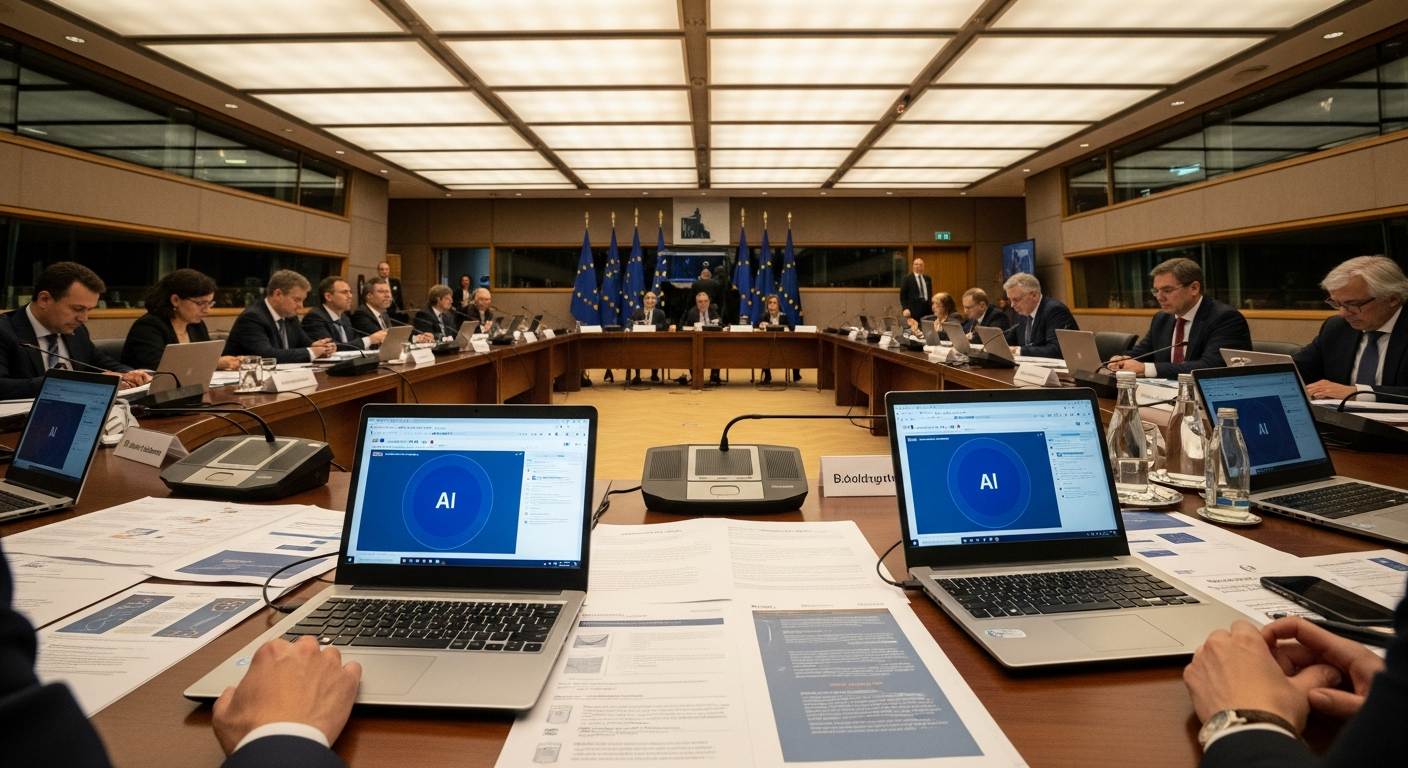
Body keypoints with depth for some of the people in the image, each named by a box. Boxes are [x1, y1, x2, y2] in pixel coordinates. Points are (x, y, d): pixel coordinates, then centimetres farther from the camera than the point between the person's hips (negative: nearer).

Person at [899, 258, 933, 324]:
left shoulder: (927, 278, 16)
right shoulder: (907, 278, 0)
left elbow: (930, 293, 20)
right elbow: (902, 295, -3)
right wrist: (905, 309, -11)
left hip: (927, 308, 5)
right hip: (913, 309, -5)